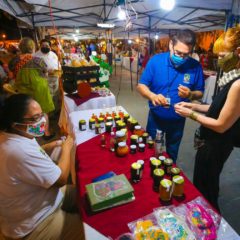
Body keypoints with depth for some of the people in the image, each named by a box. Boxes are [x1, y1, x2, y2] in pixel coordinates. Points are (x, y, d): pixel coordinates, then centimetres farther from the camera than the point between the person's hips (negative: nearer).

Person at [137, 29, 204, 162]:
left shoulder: (195, 66, -12)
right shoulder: (155, 61, -14)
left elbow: (200, 92, -2)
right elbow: (141, 85, -12)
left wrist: (191, 95, -26)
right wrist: (152, 96, -33)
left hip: (178, 120, 1)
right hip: (155, 117, 0)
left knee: (172, 153, 24)